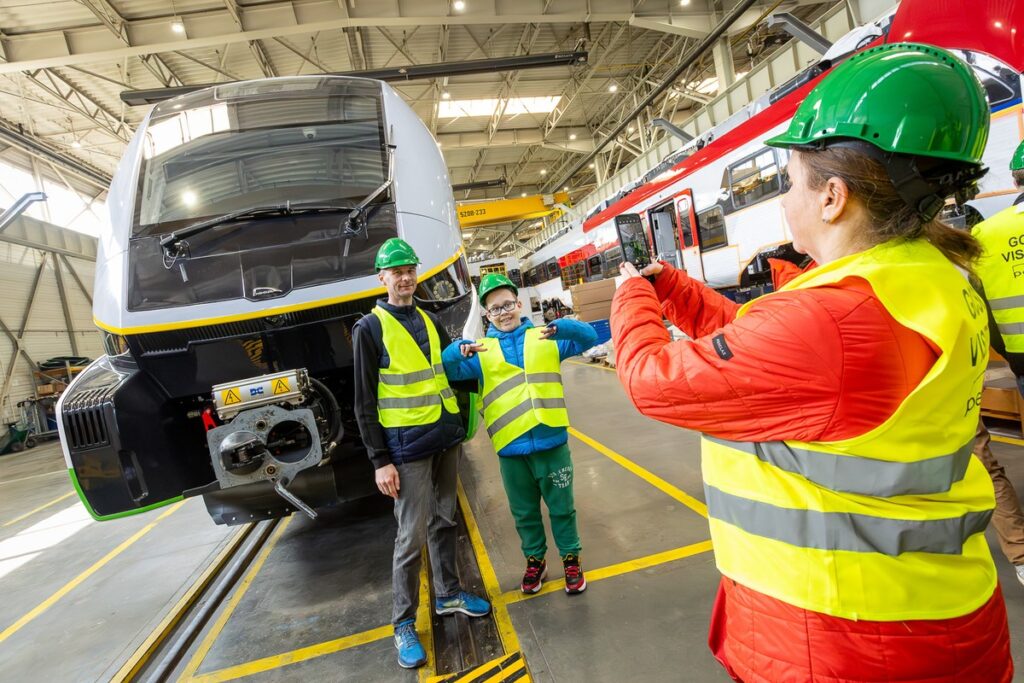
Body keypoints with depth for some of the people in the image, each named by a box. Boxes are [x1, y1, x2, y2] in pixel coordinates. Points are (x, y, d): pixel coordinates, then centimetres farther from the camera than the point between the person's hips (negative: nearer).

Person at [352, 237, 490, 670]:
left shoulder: (429, 321, 11)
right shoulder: (369, 329, -6)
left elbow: (451, 370, 19)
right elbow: (365, 403, -8)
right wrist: (380, 460, -11)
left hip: (447, 437, 6)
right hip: (408, 445, -5)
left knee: (444, 521, 17)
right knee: (412, 536, 1)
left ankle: (447, 595, 36)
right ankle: (403, 624, 19)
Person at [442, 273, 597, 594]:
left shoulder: (547, 339, 3)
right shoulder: (481, 352, 4)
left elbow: (589, 337, -4)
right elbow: (448, 371, -5)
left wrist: (561, 328, -24)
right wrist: (459, 350, -26)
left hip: (550, 441, -1)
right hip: (509, 447, 1)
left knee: (561, 507, 15)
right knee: (524, 512, 19)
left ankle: (571, 559, 37)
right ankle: (535, 561, 41)